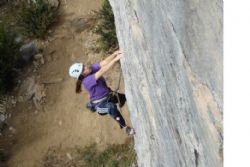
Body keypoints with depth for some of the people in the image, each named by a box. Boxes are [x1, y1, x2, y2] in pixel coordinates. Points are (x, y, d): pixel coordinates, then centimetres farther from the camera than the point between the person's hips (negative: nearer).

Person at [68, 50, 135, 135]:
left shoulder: (91, 68, -12)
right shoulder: (87, 81, -32)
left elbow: (104, 62, -22)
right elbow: (102, 71, -43)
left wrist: (114, 54, -39)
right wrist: (115, 59, -48)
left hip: (107, 95, 8)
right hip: (100, 103, -8)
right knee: (112, 108, -37)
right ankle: (125, 127, -25)